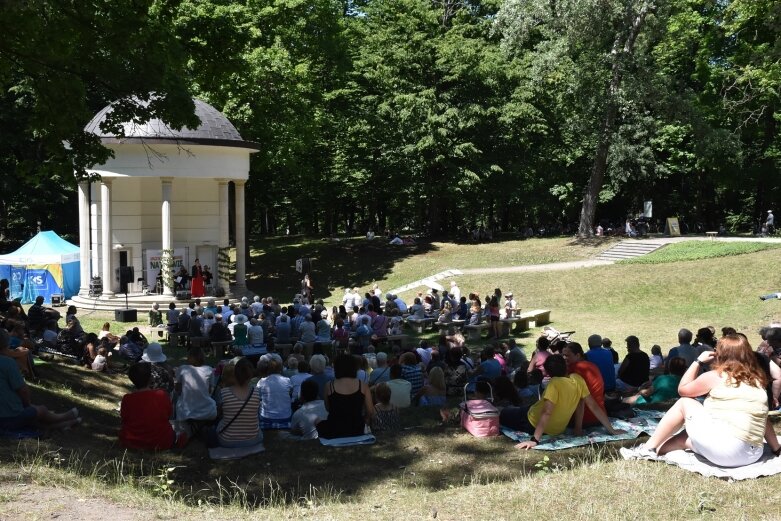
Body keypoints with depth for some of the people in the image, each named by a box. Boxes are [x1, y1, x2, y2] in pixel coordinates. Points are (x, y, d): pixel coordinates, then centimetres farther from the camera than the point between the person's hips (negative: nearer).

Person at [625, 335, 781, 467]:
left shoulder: (715, 376, 1)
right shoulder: (757, 380, 15)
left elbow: (682, 389, 16)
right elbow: (763, 419, 16)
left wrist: (698, 361, 21)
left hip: (721, 447, -7)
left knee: (684, 403, 13)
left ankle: (649, 448, 14)